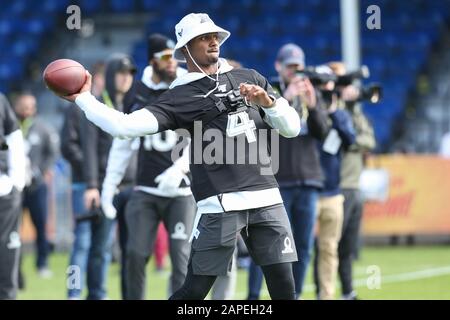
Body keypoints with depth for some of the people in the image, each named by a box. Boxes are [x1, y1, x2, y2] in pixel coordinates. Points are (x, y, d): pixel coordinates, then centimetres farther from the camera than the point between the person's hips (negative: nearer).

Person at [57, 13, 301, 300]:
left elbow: (293, 128, 13)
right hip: (220, 204, -3)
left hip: (266, 198, 4)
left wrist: (268, 102, -5)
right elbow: (127, 126, -9)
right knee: (196, 290, -3)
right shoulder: (180, 97, 3)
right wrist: (83, 98, -9)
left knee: (284, 287, 0)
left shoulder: (250, 79, 16)